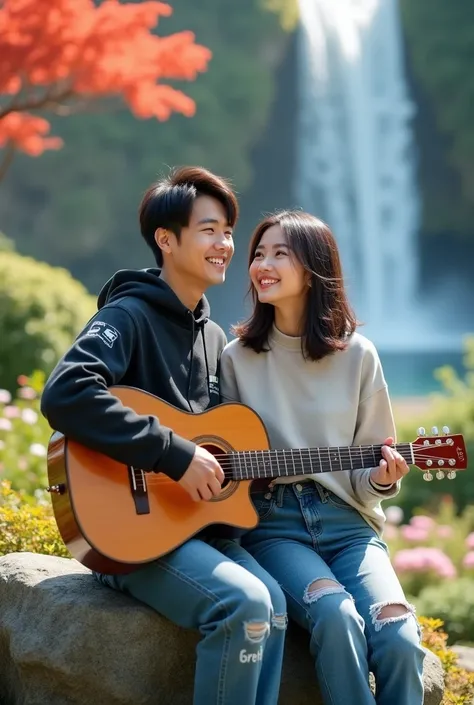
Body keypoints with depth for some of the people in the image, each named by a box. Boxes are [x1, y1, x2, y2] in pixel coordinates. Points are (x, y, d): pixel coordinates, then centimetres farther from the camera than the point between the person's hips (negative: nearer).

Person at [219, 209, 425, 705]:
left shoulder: (356, 355, 5)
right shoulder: (237, 357, 5)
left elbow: (368, 466, 11)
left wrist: (382, 479, -11)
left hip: (346, 520, 1)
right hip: (270, 521, -1)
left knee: (398, 634, -27)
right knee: (337, 616, -32)